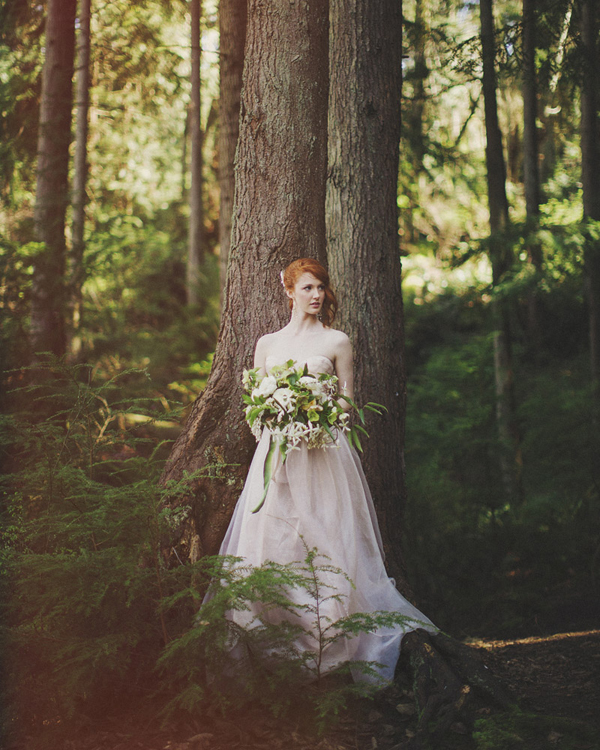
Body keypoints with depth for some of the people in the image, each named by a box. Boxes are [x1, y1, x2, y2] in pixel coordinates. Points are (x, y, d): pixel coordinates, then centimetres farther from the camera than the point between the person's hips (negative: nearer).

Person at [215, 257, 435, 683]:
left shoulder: (338, 342, 7)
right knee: (271, 533, -3)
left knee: (324, 533, -8)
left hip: (324, 451, -2)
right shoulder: (268, 344, 14)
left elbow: (347, 402, 7)